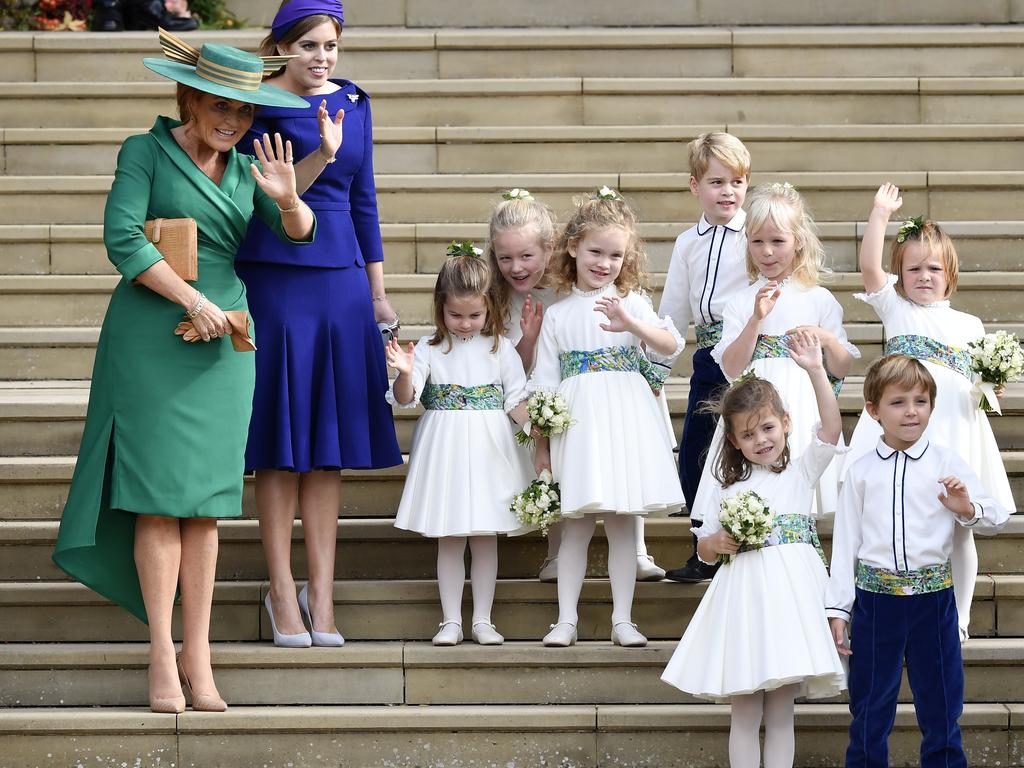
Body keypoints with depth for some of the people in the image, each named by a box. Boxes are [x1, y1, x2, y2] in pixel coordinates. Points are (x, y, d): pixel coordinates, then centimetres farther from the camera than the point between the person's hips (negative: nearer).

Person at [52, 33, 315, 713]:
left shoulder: (244, 168, 13)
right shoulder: (146, 152, -2)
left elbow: (299, 233, 5)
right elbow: (122, 237, -12)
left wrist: (288, 200, -17)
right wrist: (193, 301, -15)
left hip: (224, 340, 5)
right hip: (152, 333, -5)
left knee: (206, 501, 4)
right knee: (160, 493, -6)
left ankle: (199, 655, 6)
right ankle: (162, 656, -5)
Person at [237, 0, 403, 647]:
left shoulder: (352, 101, 10)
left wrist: (378, 293, 15)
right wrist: (321, 156, -26)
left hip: (341, 281, 4)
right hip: (273, 282, -4)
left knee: (330, 440, 4)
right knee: (281, 440, -1)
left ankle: (321, 591, 8)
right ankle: (282, 589, 6)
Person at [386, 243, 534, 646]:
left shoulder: (500, 349, 2)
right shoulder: (429, 349, -1)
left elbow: (517, 402, 4)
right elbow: (405, 398, -8)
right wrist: (405, 373, -28)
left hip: (489, 449, 1)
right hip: (444, 449, 0)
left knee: (485, 536, 4)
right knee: (449, 540, 2)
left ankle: (482, 619, 11)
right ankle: (451, 620, 8)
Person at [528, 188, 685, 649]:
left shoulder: (630, 302, 5)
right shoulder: (557, 315, 8)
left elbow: (670, 345, -9)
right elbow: (543, 383, 9)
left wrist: (631, 323, -26)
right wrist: (540, 444, 5)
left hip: (626, 420, 0)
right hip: (577, 422, 0)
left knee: (623, 522, 2)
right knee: (577, 523, 1)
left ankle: (623, 619, 9)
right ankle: (566, 619, 7)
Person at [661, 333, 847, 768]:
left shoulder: (801, 471, 9)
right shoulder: (728, 488, 15)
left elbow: (831, 428, -6)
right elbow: (704, 549, 19)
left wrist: (815, 372, -16)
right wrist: (718, 543, -5)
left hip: (790, 595, -2)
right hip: (744, 597, 2)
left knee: (781, 712, 1)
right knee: (745, 712, 1)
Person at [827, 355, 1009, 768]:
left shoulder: (947, 463, 2)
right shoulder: (861, 471, 3)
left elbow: (997, 518, 5)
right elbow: (845, 541, 4)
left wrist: (967, 509, -17)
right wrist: (838, 609, 1)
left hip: (933, 595, 0)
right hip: (876, 597, 0)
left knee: (941, 703, 7)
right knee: (870, 706, 8)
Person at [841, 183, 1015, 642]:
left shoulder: (969, 324, 17)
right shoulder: (895, 308, 13)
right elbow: (869, 265, 0)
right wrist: (880, 213, -3)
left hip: (955, 420, 1)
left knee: (957, 526, 4)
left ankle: (958, 617, 12)